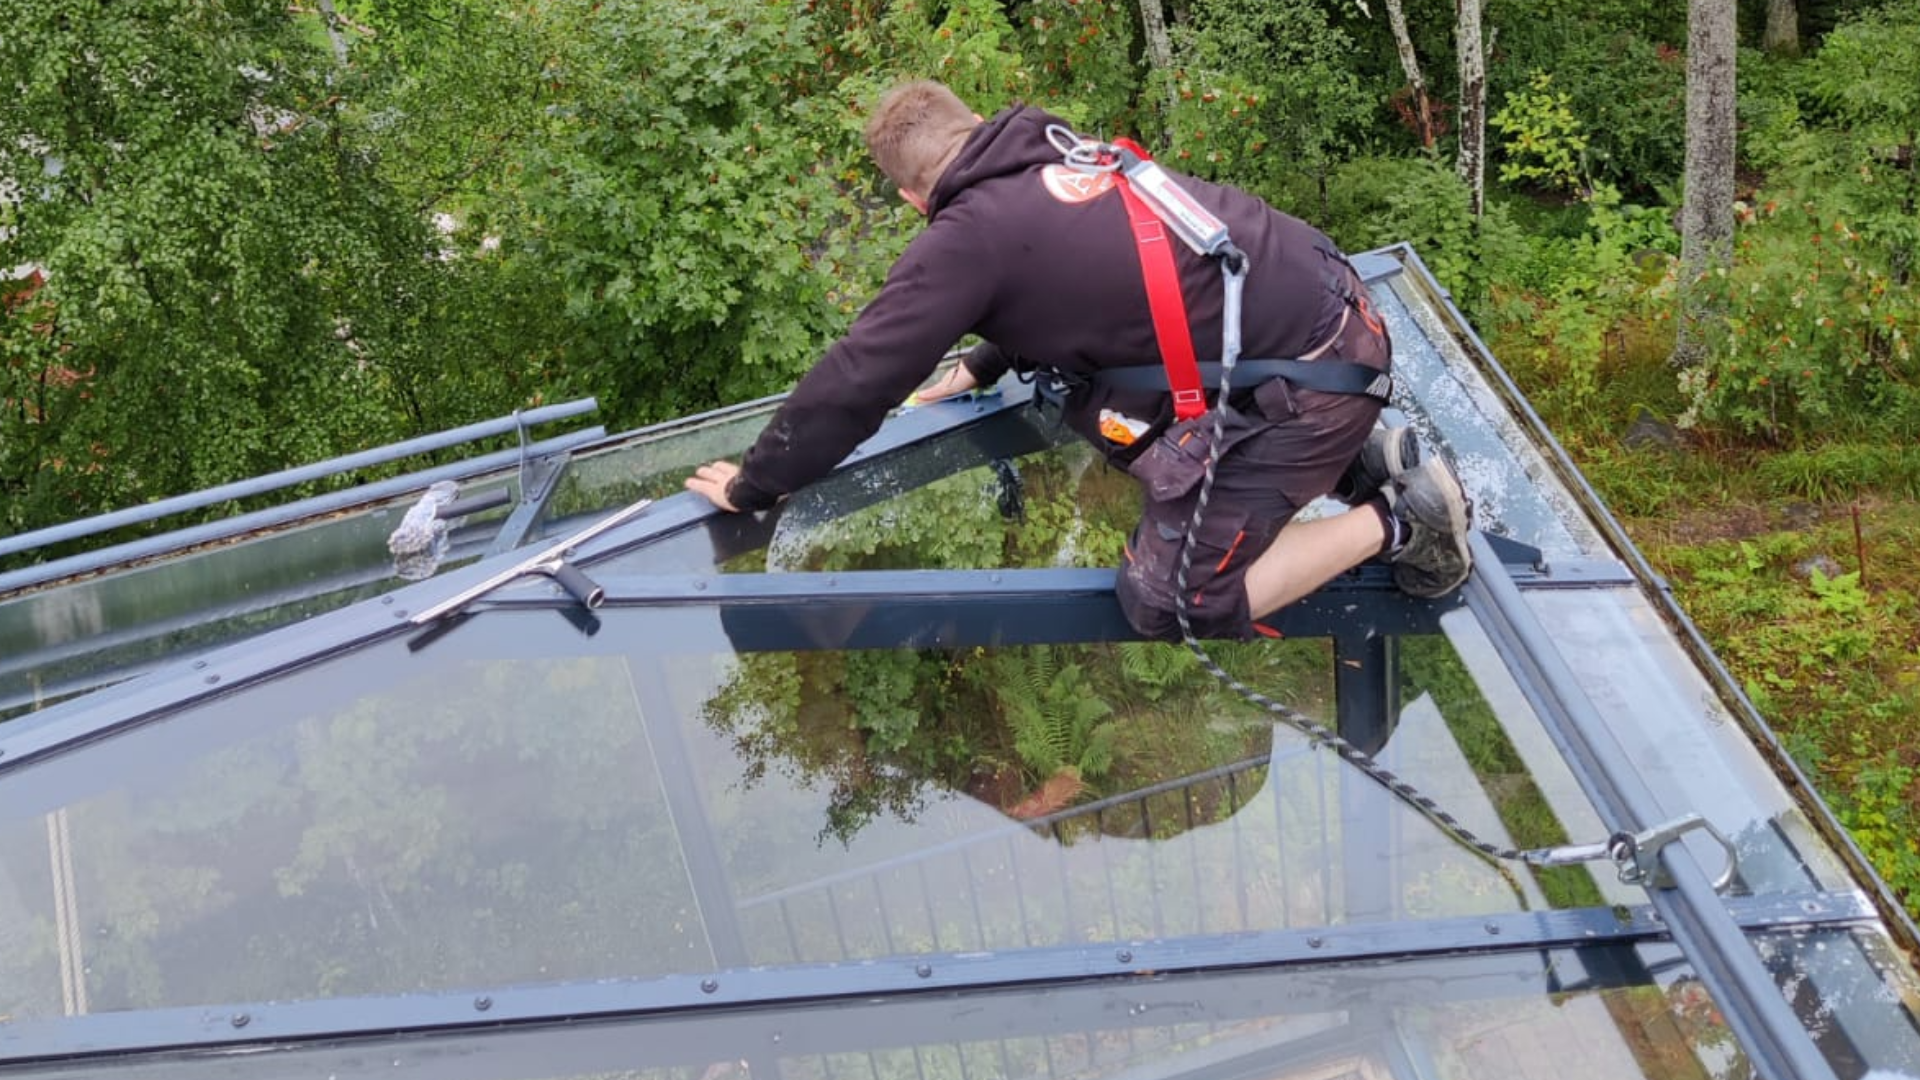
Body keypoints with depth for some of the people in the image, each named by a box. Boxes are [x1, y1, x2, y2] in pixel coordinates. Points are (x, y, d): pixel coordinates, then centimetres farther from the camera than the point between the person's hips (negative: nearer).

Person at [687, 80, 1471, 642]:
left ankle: (1396, 521, 3)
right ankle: (1361, 457, 21)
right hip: (1330, 299, 8)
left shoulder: (968, 233, -12)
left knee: (1168, 601, -1)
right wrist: (981, 367, 41)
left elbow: (855, 379, -6)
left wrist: (752, 486, 7)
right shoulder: (1062, 153, 11)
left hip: (1304, 383, -8)